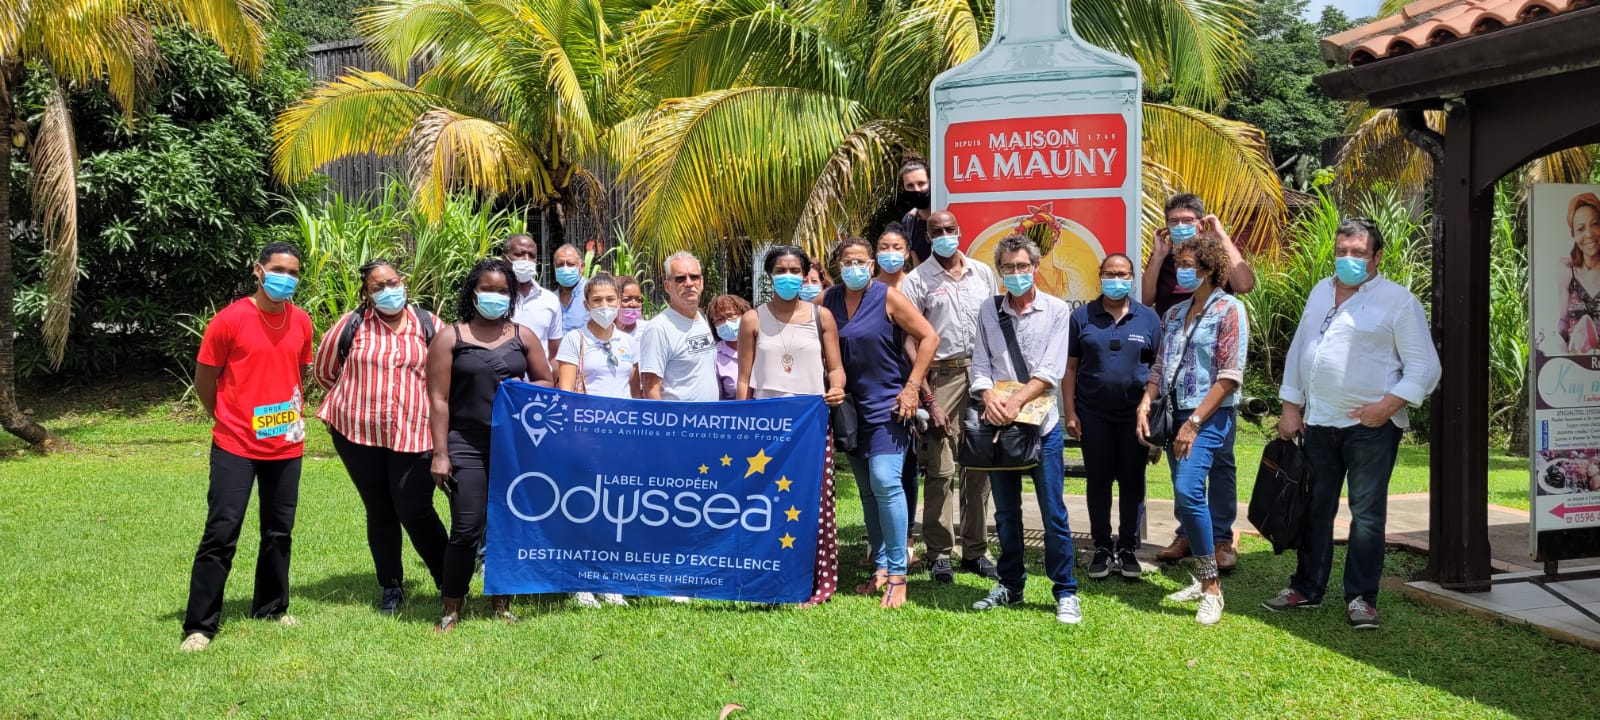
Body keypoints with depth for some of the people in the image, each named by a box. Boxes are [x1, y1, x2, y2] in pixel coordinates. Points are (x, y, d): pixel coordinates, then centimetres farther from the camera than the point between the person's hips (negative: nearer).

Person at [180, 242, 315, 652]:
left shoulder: (301, 322, 4)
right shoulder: (230, 320, -10)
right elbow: (203, 379, -1)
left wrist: (294, 414, 11)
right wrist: (230, 419, 7)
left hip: (286, 446, 5)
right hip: (236, 446, -5)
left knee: (279, 532, 13)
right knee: (221, 534, -5)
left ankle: (272, 608, 28)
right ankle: (200, 625, 3)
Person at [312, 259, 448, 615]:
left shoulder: (429, 325, 0)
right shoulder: (350, 326, 0)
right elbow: (325, 372, 12)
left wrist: (416, 398, 7)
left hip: (414, 434, -1)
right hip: (358, 433, 1)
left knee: (415, 511, -5)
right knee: (379, 512, 11)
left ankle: (449, 583, 11)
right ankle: (391, 587, 24)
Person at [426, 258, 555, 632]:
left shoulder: (523, 336, 10)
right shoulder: (451, 338, 2)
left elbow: (546, 382, 15)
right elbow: (438, 398, -2)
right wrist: (440, 453, -8)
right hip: (466, 445, -3)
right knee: (466, 528, -5)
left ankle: (502, 602, 21)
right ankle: (452, 608, 9)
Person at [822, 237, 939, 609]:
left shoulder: (888, 297, -8)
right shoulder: (829, 299, 4)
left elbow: (928, 337, -8)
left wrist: (912, 387, -12)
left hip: (887, 405, -5)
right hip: (851, 407, 5)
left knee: (885, 482, -14)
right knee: (867, 489, 9)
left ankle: (898, 573, -7)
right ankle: (881, 567, 19)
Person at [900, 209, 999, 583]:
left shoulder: (983, 273, 12)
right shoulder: (917, 280, 0)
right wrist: (926, 398, -10)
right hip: (941, 376, -4)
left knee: (980, 466, 7)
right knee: (940, 468, -4)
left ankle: (976, 550, 16)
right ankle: (939, 552, 6)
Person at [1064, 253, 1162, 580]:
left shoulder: (1148, 318, 4)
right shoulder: (1083, 317, 3)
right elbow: (1070, 367, 3)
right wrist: (1069, 412, -3)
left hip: (1135, 414, 0)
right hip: (1093, 414, 0)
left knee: (1132, 481, 6)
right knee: (1098, 480, 7)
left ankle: (1128, 548, 17)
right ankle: (1102, 548, 18)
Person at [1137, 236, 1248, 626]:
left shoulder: (1228, 310, -7)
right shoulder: (1175, 313, 15)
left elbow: (1230, 376, -13)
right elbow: (1161, 364, 16)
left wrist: (1194, 422, -17)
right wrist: (1146, 401, -2)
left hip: (1210, 417, -7)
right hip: (1177, 414, 7)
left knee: (1188, 491, -22)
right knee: (1185, 499, 9)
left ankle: (1212, 589, -13)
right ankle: (1203, 579, 21)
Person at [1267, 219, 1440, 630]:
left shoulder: (1398, 300, -5)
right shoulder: (1320, 292, 13)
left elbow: (1424, 368, -8)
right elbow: (1297, 351, 16)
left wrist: (1388, 405, -20)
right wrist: (1291, 407, 10)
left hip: (1370, 426, -5)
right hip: (1317, 422, 6)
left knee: (1367, 514, 0)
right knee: (1314, 510, 12)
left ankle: (1361, 598, 9)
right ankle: (1306, 589, 23)